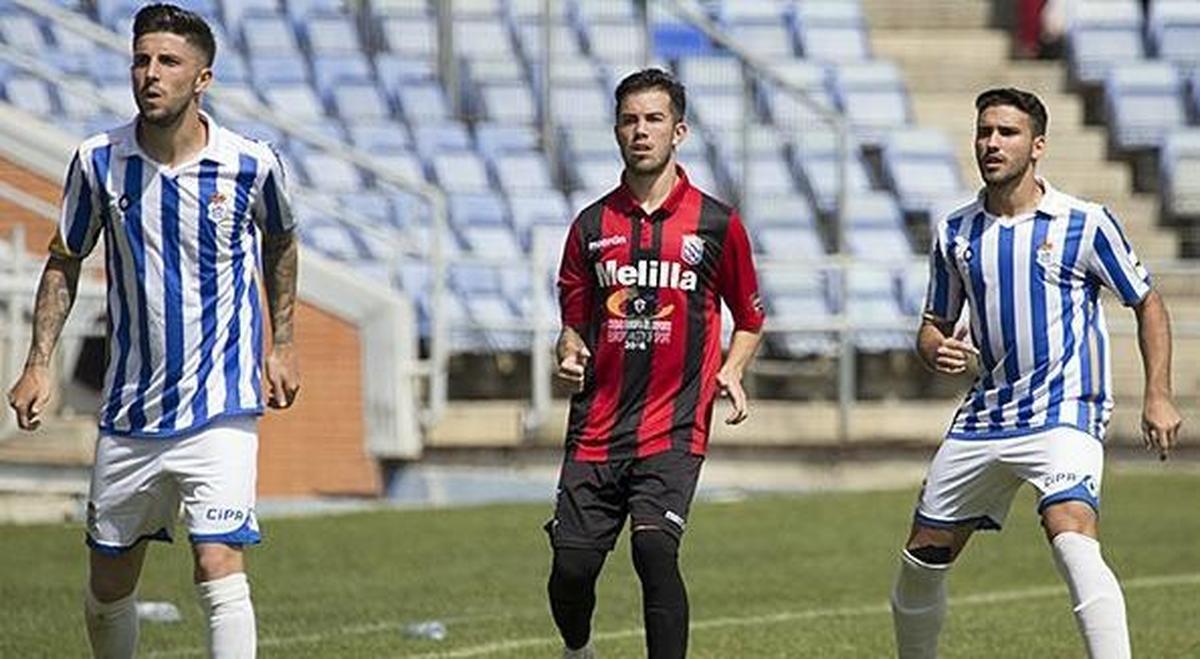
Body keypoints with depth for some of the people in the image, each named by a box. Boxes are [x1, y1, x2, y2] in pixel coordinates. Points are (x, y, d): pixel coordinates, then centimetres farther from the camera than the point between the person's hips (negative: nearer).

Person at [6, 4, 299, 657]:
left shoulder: (251, 164, -7)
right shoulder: (99, 161, -3)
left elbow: (279, 242, 15)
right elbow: (64, 261, 10)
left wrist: (281, 345, 13)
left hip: (221, 408, -3)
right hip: (129, 417, 3)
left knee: (219, 569, -18)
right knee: (108, 585, 11)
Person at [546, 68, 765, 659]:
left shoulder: (716, 224, 4)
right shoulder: (592, 225, 10)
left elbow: (750, 319, 15)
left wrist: (731, 372, -2)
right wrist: (570, 354, -3)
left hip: (674, 427, -3)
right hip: (597, 427, 3)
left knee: (654, 547, -24)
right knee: (571, 567, -1)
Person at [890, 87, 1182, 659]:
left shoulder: (1084, 224, -5)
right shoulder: (955, 233, 7)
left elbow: (1146, 302, 4)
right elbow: (934, 324, 17)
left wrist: (1158, 396, -5)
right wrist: (937, 350, -8)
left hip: (1064, 413, -5)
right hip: (985, 415, 5)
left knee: (1072, 539, -29)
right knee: (922, 559, 8)